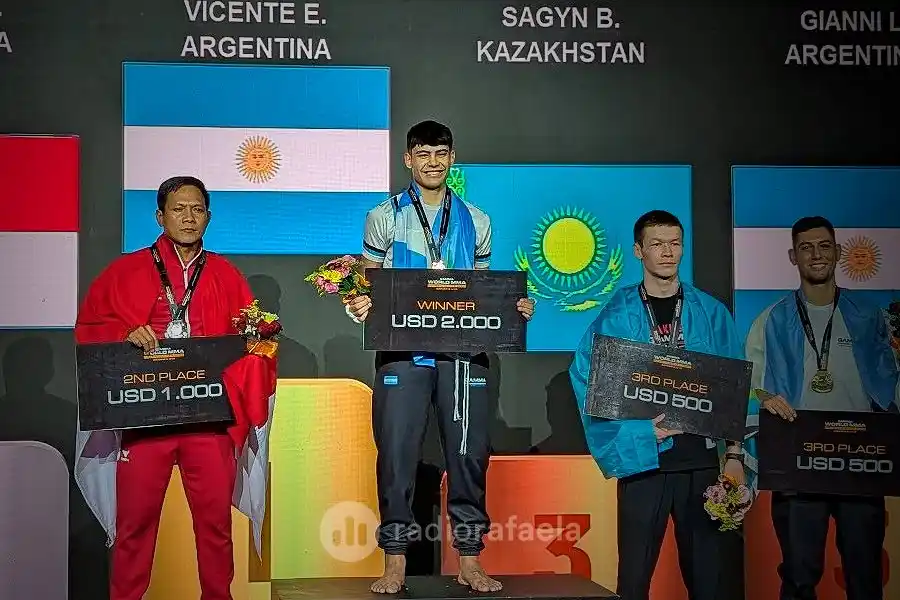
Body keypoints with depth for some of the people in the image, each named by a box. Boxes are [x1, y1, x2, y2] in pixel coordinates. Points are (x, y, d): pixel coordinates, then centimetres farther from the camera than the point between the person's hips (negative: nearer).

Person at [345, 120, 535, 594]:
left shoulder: (476, 221, 14)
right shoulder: (384, 217, 9)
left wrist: (515, 307, -1)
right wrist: (360, 305, -12)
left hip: (464, 350, 2)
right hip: (403, 348, -2)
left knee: (469, 451, 2)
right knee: (397, 452, -2)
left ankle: (469, 561, 13)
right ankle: (395, 563, 7)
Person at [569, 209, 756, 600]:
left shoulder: (711, 313, 7)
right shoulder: (617, 315, 1)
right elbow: (589, 381, -5)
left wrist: (734, 454, -1)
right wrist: (636, 432, -16)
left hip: (702, 458, 2)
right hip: (642, 459, -2)